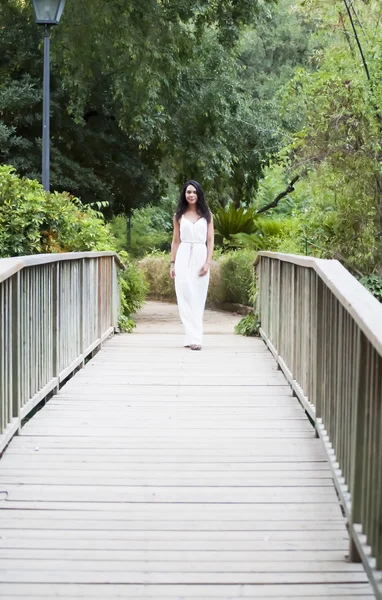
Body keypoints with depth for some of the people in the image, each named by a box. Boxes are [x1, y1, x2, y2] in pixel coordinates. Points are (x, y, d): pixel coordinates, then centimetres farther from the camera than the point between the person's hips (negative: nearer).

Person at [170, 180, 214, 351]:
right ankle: (193, 337, -8)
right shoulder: (179, 215, 9)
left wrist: (207, 263, -6)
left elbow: (210, 241, 4)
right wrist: (172, 263, 4)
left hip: (200, 256, 0)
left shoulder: (207, 214, 7)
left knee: (197, 298, 0)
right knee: (185, 296, -7)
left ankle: (192, 336, 5)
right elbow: (175, 241, 11)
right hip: (183, 257, 0)